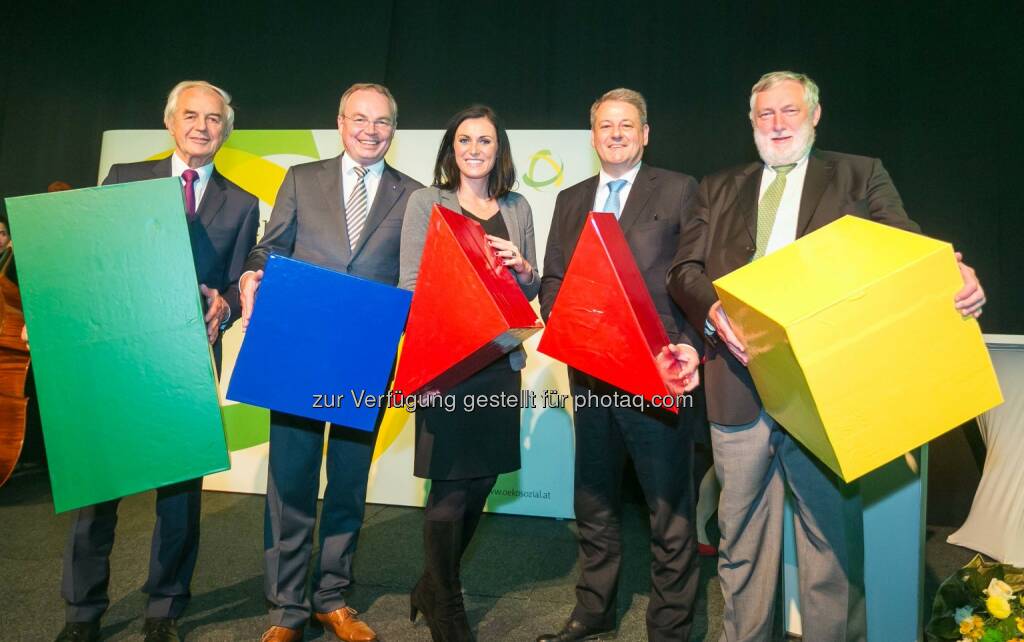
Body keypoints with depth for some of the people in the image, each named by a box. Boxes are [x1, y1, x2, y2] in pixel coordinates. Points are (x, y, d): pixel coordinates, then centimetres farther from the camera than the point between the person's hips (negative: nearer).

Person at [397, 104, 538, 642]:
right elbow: (410, 284, -3)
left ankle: (437, 585, 36)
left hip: (500, 360, 5)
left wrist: (523, 269, -7)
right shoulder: (425, 202, 2)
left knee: (482, 479, 12)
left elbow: (530, 291, 15)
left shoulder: (517, 209, 12)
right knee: (450, 487, 1)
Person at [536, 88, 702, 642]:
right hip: (589, 371, 5)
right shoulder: (570, 200, 16)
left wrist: (690, 346, -17)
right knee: (593, 502, 17)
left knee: (669, 506, 4)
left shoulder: (678, 190, 2)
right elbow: (553, 278, 12)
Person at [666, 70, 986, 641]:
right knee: (741, 535, 14)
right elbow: (685, 268, 7)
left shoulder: (861, 176, 12)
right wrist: (713, 310, -14)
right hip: (739, 384, 2)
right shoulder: (720, 190, 17)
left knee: (833, 536, 5)